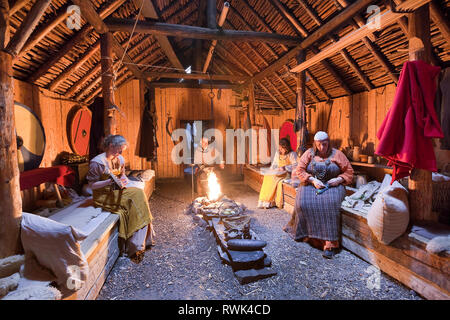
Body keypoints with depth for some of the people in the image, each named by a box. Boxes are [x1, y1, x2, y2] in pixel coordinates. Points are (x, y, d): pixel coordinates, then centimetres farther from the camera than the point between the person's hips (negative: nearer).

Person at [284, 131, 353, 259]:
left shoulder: (337, 154, 8)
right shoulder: (309, 153, 9)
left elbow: (349, 171, 9)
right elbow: (300, 170, 1)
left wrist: (338, 179, -11)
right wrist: (313, 180, -11)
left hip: (331, 186, -2)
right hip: (310, 185, 2)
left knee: (329, 203, -32)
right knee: (304, 203, -28)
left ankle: (329, 243, -31)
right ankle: (306, 234, -14)